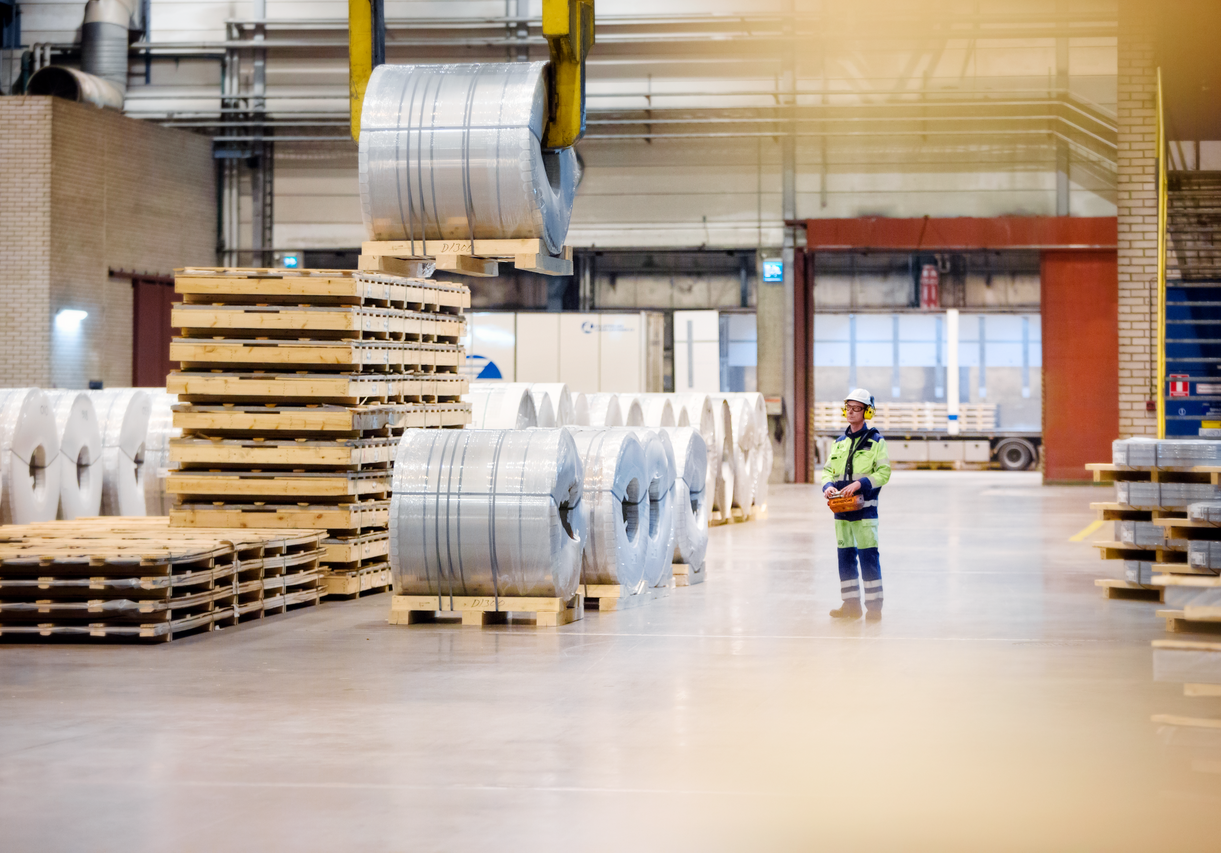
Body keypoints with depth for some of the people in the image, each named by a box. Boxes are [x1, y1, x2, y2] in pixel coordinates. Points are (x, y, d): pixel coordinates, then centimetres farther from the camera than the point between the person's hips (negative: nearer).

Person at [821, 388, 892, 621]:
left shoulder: (875, 441, -2)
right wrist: (828, 486, -4)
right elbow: (828, 469, 17)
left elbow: (883, 472, -8)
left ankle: (874, 606, -5)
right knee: (845, 555, 7)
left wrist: (860, 483, -20)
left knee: (868, 555, -9)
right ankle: (851, 604, 14)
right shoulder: (840, 442, 15)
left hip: (864, 505, -6)